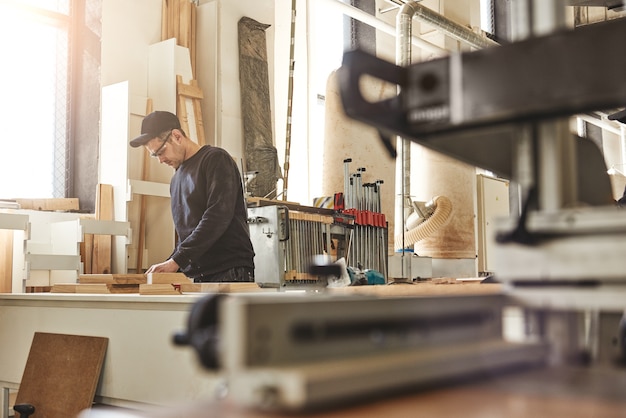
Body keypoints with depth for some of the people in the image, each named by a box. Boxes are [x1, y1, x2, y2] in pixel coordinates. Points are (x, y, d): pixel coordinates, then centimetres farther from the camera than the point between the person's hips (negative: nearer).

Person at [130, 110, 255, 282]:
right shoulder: (177, 178, 21)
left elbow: (218, 217, -16)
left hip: (230, 272, -7)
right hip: (197, 275, 7)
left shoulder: (215, 159, -4)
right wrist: (168, 267, 7)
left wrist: (176, 260, -18)